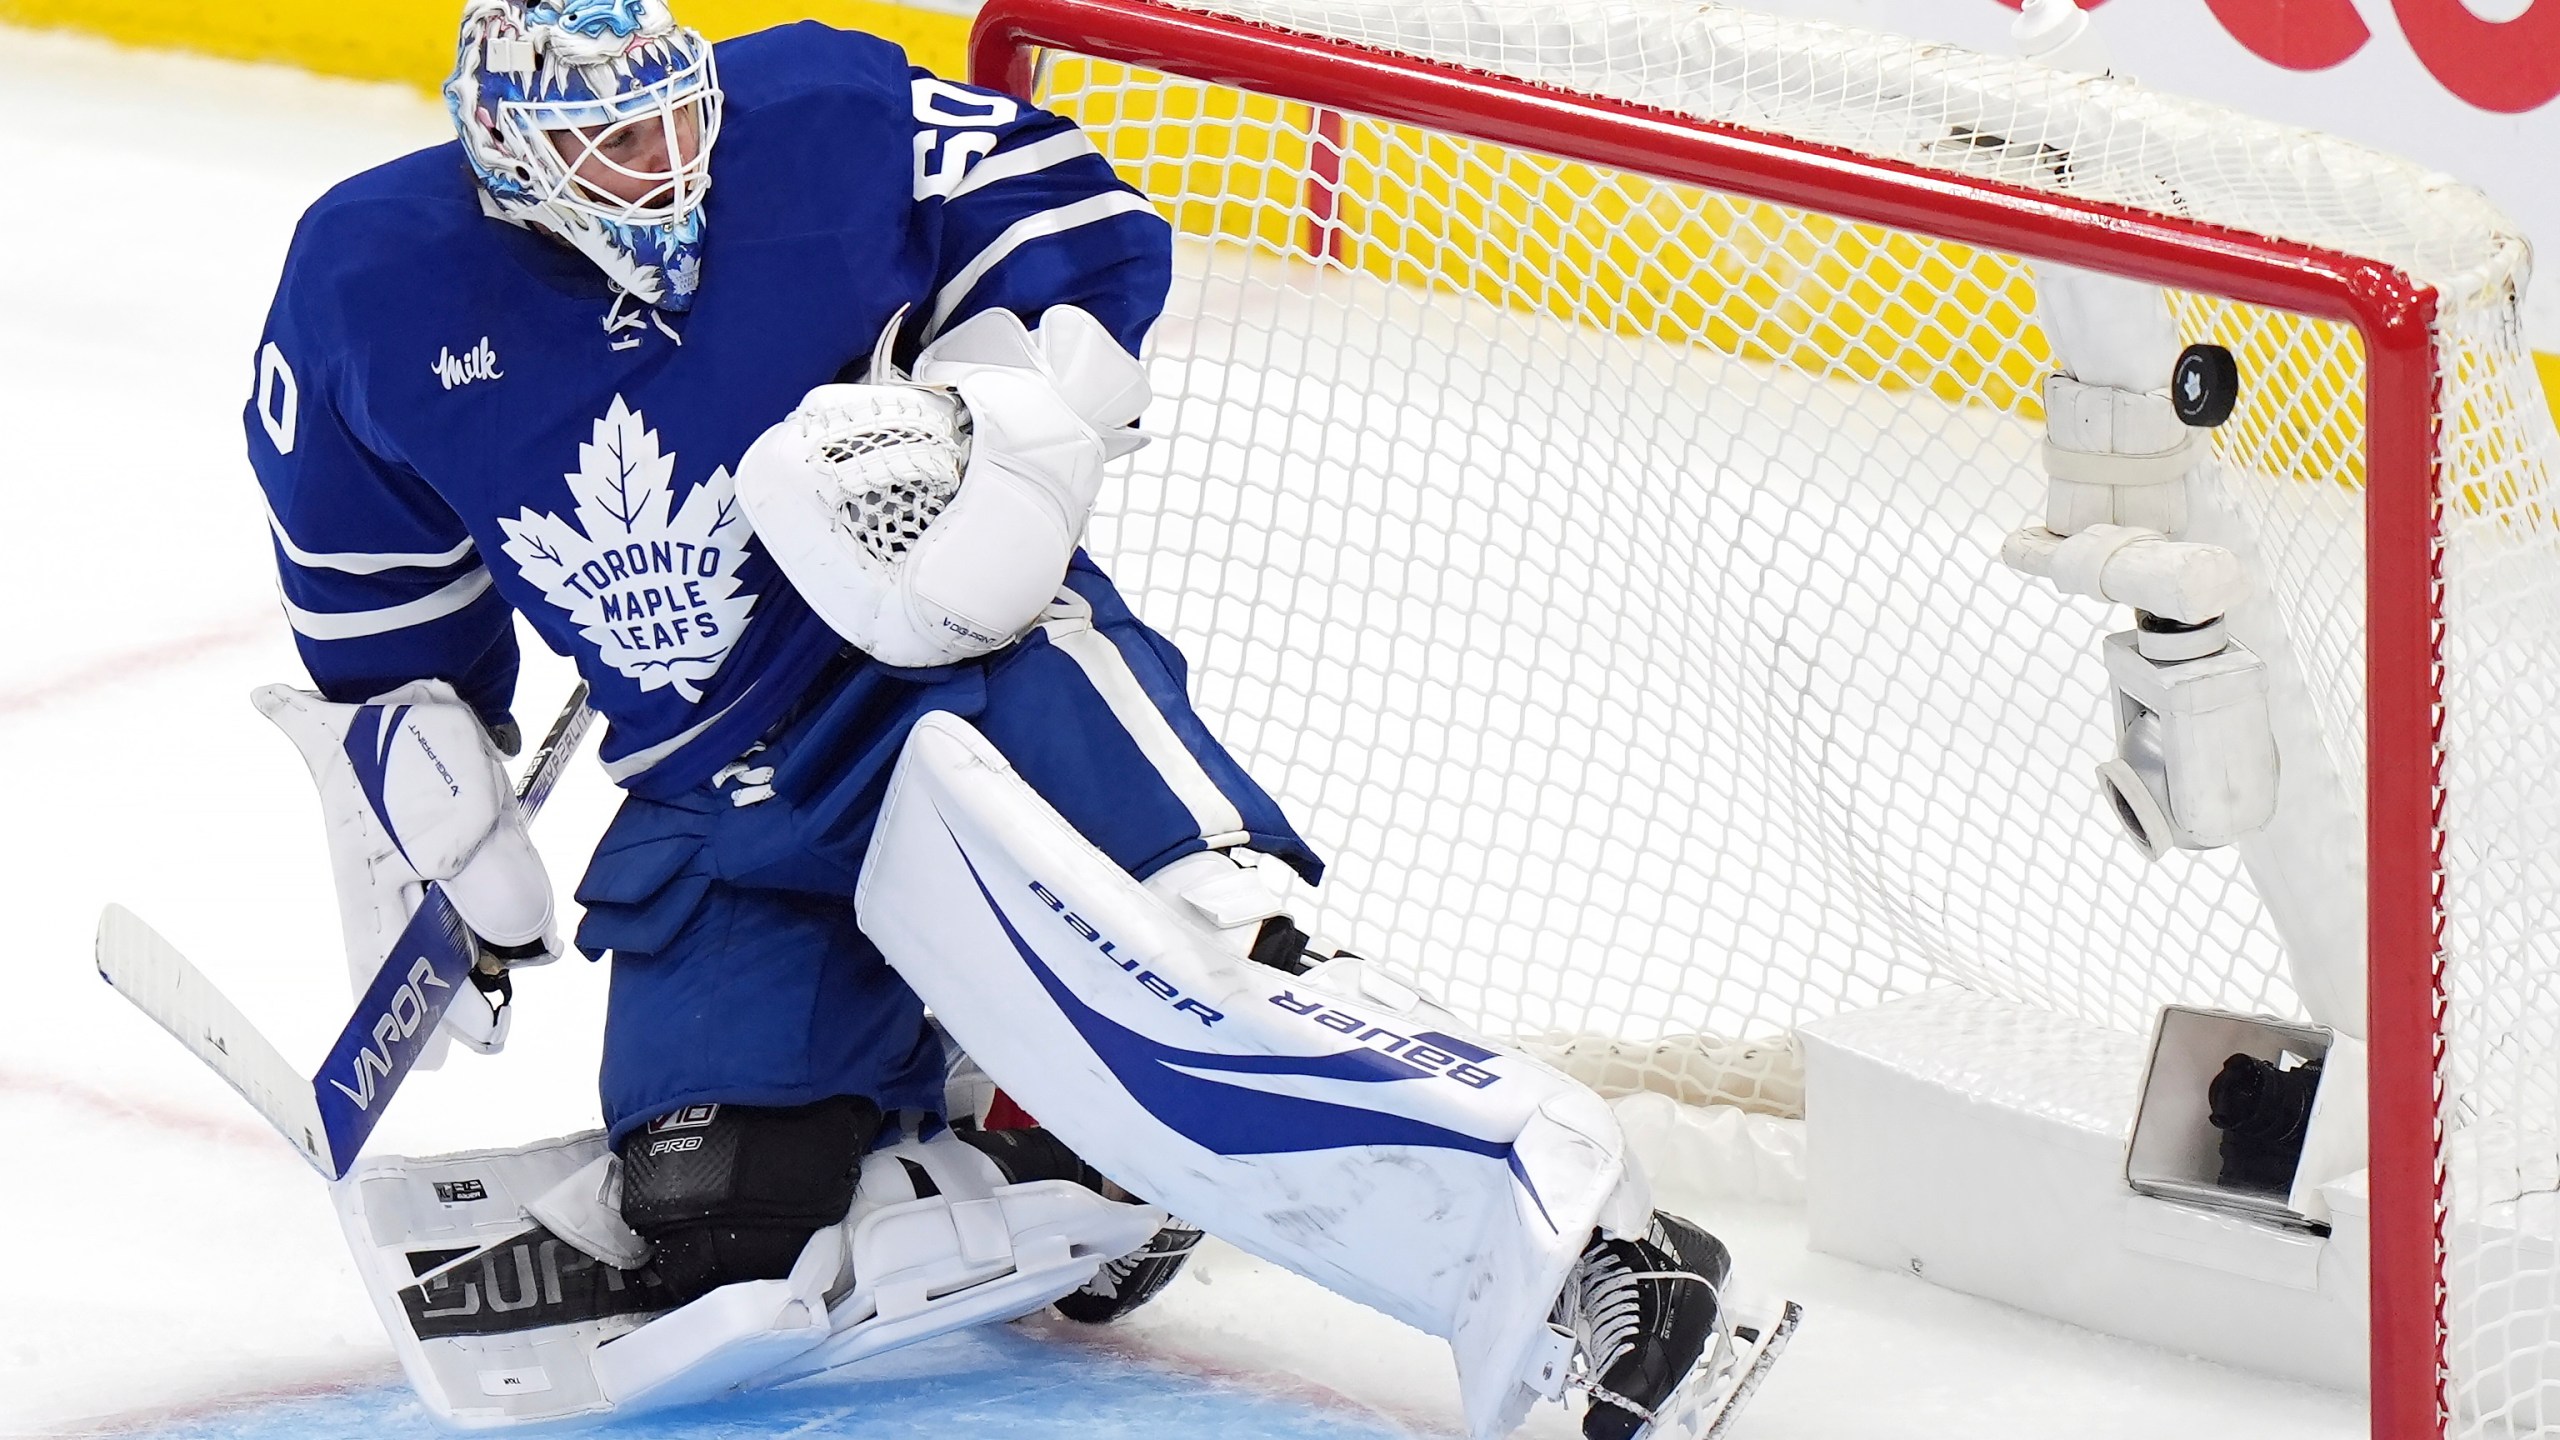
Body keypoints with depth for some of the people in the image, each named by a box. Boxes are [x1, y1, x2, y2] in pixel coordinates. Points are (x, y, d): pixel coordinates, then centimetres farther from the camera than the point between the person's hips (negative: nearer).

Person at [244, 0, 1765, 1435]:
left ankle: (1586, 1246, -31)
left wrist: (1008, 414, -19)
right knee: (717, 1220, -4)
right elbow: (379, 625, 9)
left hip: (968, 652, -5)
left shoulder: (815, 123, -13)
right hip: (717, 804, 5)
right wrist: (432, 854, 11)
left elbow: (1082, 220, -3)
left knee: (1205, 954, -30)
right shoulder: (369, 298, -5)